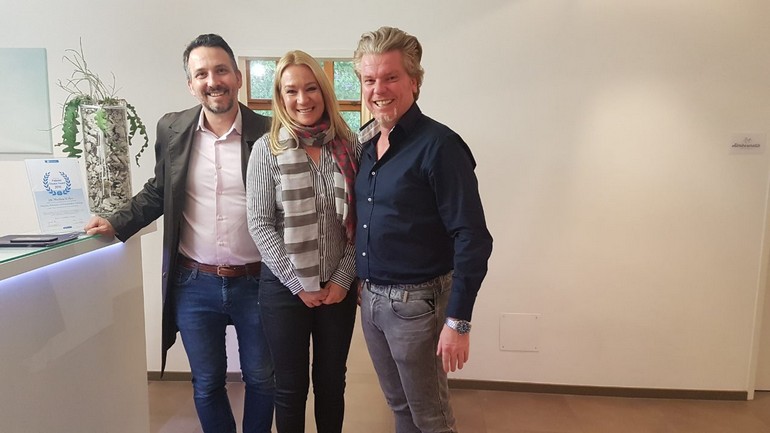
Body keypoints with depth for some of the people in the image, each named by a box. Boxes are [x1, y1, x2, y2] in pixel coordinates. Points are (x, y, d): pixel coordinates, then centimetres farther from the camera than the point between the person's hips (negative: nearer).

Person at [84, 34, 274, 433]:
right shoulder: (171, 130, 0)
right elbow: (157, 192, 13)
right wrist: (117, 224, 2)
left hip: (257, 283, -1)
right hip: (194, 284, 2)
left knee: (261, 379, 17)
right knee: (207, 384, 17)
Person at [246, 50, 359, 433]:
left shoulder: (349, 146, -1)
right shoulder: (267, 148, -6)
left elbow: (360, 219, 0)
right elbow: (260, 224, -8)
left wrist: (343, 279, -6)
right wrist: (299, 285, -11)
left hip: (338, 286, 2)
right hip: (285, 287, -2)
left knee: (332, 380, 17)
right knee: (290, 385, 13)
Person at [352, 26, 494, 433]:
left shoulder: (439, 146, -16)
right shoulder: (365, 143, 5)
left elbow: (473, 239, -18)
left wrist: (458, 321, -18)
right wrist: (359, 284, 10)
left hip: (417, 302, -6)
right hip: (369, 297, 7)